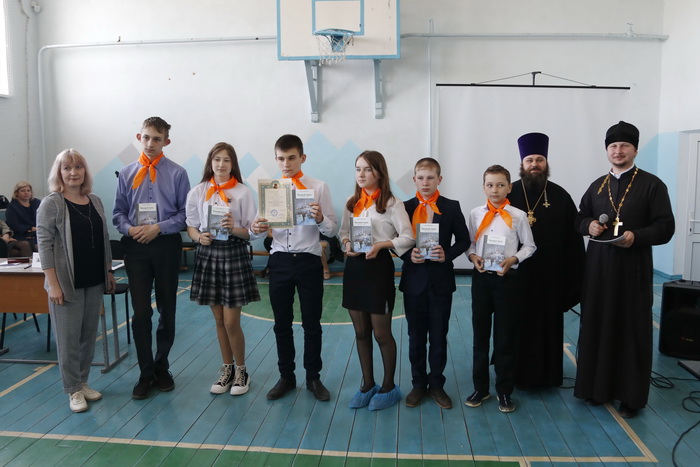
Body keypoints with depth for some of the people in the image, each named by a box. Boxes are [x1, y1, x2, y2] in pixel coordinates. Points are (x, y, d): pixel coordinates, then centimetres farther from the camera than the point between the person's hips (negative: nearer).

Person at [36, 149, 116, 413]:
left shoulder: (95, 201, 10)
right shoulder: (51, 204, -7)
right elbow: (45, 245, -11)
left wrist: (109, 272, 13)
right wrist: (53, 284, -16)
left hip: (94, 281, 5)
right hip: (67, 282, -5)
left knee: (89, 335, 12)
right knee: (68, 338, 3)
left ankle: (83, 382, 27)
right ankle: (73, 390, 16)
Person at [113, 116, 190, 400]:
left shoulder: (177, 174, -2)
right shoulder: (126, 174, 6)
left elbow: (185, 212, -4)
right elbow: (118, 212, 8)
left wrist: (158, 228, -16)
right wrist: (129, 229, -12)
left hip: (166, 245, -1)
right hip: (135, 247, 1)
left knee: (167, 310, 10)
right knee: (140, 312, 1)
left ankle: (162, 368, 28)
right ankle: (145, 373, 16)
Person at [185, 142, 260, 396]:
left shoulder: (243, 192, -4)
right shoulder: (197, 192, 3)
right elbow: (191, 226, 7)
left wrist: (234, 229, -21)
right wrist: (200, 237, -13)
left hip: (235, 255, -3)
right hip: (208, 254, 3)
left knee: (231, 322, -1)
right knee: (219, 320, 12)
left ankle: (241, 371, 21)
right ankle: (227, 369, 30)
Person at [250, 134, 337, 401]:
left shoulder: (318, 188, -1)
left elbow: (332, 230, -3)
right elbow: (259, 229, 4)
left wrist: (320, 219, -24)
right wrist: (256, 230, -19)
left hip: (308, 261, -2)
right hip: (279, 261, 3)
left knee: (311, 323, 8)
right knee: (282, 323, 13)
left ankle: (313, 377, 25)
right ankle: (286, 376, 29)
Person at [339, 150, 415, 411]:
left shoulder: (391, 203, -7)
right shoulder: (351, 203, 10)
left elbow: (408, 238, -10)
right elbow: (343, 231, 15)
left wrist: (380, 244, -21)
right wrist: (347, 243, -7)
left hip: (379, 267, -6)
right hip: (353, 267, 6)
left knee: (382, 333, 4)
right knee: (361, 332, 13)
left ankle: (389, 386, 23)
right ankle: (367, 384, 29)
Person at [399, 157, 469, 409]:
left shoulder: (451, 207, -1)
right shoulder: (405, 207, 1)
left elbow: (463, 240, 2)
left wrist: (447, 254, -15)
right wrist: (408, 255, -15)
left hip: (441, 279, -1)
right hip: (414, 279, 1)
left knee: (439, 336, 9)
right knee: (416, 336, 11)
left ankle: (436, 384, 25)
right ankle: (418, 384, 26)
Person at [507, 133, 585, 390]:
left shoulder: (560, 196, 1)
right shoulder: (509, 195, -1)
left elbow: (573, 238, 0)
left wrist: (573, 278, -5)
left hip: (550, 276, 1)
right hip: (516, 275, -1)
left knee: (548, 324, 11)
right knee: (519, 325, 8)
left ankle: (548, 373, 27)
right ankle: (520, 372, 23)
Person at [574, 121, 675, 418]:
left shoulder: (652, 185, -2)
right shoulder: (597, 186, 11)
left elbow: (665, 228, -6)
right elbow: (580, 218, 18)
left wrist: (636, 236, -23)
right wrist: (589, 225, -5)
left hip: (634, 268, -4)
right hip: (598, 266, 4)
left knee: (632, 329, 3)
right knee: (597, 326, 6)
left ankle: (631, 395, 14)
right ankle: (598, 386, 20)